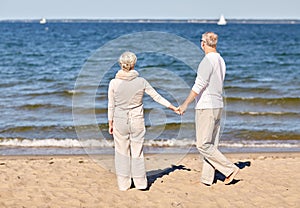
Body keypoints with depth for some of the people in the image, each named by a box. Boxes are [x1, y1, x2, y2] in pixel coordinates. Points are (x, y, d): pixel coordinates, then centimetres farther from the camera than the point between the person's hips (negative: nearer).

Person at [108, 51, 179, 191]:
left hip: (120, 121, -1)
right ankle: (140, 182, 18)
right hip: (137, 121, 1)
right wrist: (173, 107, 14)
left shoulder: (114, 83, -8)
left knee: (122, 152, 10)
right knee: (137, 152, 12)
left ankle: (123, 184, 15)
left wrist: (110, 123, 9)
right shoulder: (141, 82, -6)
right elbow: (156, 97, 2)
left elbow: (111, 106, -3)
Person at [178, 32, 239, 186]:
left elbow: (198, 86, -19)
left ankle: (230, 169, -7)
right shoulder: (221, 61, 13)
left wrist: (185, 104, -14)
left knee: (203, 144, -6)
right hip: (218, 106, 9)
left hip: (206, 107, -9)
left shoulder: (207, 61, -16)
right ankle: (207, 179, 15)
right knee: (211, 144, 10)